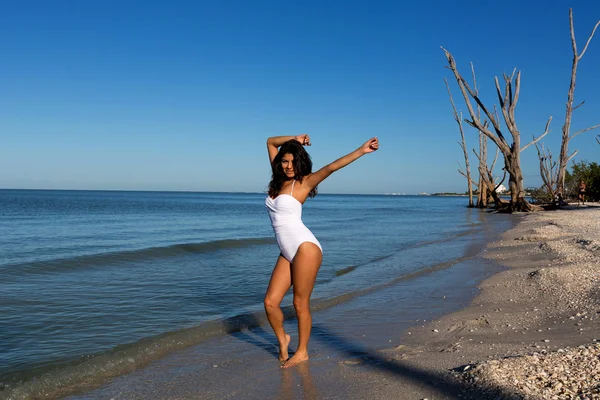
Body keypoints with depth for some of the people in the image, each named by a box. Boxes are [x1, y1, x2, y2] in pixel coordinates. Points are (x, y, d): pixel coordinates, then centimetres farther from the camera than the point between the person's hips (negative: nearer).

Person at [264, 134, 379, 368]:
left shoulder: (303, 182, -3)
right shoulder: (279, 180, 13)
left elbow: (331, 167, -15)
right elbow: (270, 142, 22)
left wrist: (361, 151, -24)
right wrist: (294, 139, 10)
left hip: (305, 247, -6)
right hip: (287, 253, 6)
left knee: (300, 304, 1)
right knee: (270, 302, 2)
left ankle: (302, 352, 19)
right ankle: (282, 340, 28)